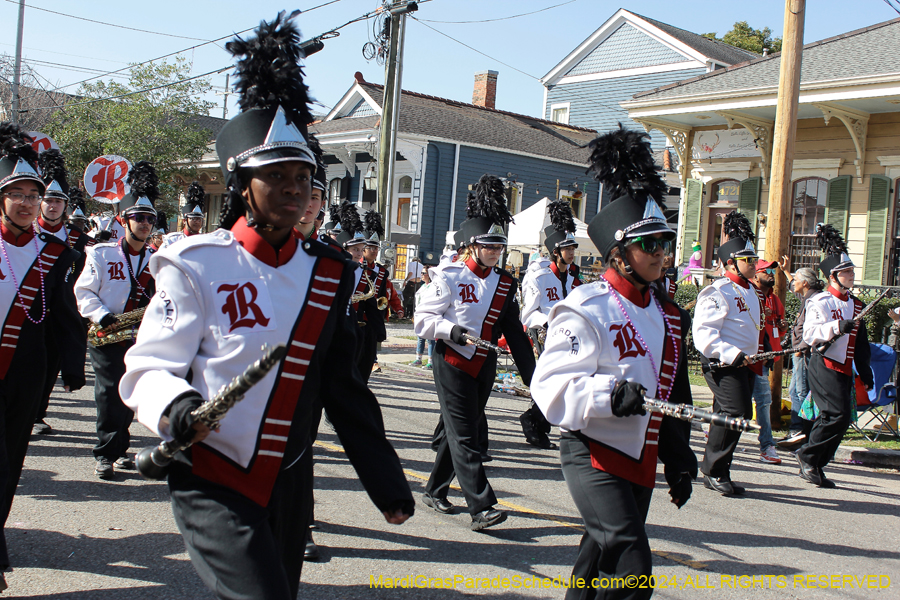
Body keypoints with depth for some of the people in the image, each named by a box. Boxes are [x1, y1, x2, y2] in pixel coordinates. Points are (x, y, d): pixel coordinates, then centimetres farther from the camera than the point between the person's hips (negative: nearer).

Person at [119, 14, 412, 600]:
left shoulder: (330, 274, 5)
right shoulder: (197, 264, -8)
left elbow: (346, 389, 9)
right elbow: (150, 367, -10)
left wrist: (388, 485, 10)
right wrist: (176, 405, -33)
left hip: (288, 482, 5)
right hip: (213, 482, -5)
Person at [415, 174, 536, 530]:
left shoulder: (505, 283, 7)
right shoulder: (450, 278, -9)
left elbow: (514, 331, 9)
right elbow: (423, 318, -8)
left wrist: (531, 376, 6)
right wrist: (451, 330, -27)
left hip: (484, 365, 6)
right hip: (453, 363, -6)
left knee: (467, 430, 13)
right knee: (464, 435, -9)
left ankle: (435, 491, 29)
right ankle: (481, 508, -11)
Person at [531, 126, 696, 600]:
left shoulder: (668, 314, 11)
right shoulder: (585, 310, -15)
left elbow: (674, 393, 20)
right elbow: (552, 387, -21)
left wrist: (679, 457, 19)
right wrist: (610, 393, -36)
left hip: (641, 458, 8)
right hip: (593, 453, -8)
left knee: (603, 555, 18)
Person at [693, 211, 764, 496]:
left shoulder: (751, 291, 18)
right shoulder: (718, 292, -12)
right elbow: (703, 332, -20)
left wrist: (754, 359, 25)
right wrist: (731, 354, -27)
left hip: (745, 364, 9)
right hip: (722, 364, -9)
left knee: (729, 417, 10)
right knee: (736, 411, -18)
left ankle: (715, 473, 19)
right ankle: (714, 472, -7)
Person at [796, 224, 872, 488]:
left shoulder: (856, 304, 17)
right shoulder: (820, 302, -7)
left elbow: (861, 341, 23)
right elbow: (810, 334, -19)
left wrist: (865, 370, 21)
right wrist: (838, 326, -30)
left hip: (845, 369, 8)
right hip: (824, 365, -8)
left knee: (834, 419, 6)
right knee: (838, 416, -17)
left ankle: (813, 467, 15)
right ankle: (808, 455, -2)